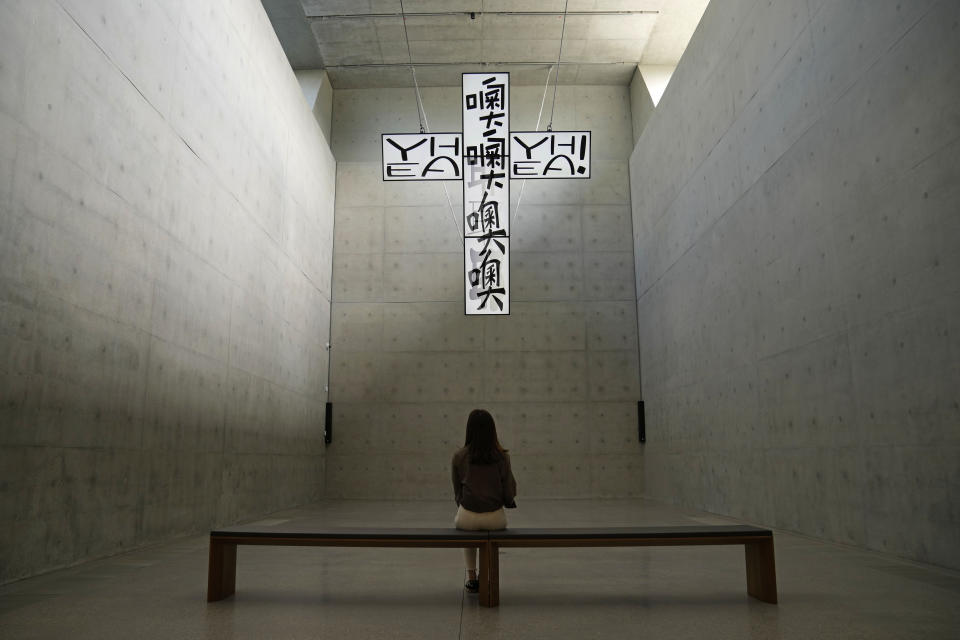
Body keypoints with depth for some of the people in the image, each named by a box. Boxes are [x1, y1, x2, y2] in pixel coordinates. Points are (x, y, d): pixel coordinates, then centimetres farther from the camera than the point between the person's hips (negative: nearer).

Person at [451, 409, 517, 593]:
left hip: (467, 517, 0)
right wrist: (507, 501, 19)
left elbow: (457, 491, 3)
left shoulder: (459, 457, -8)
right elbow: (510, 493, -4)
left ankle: (472, 576, 32)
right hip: (495, 518, 0)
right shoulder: (502, 457, -9)